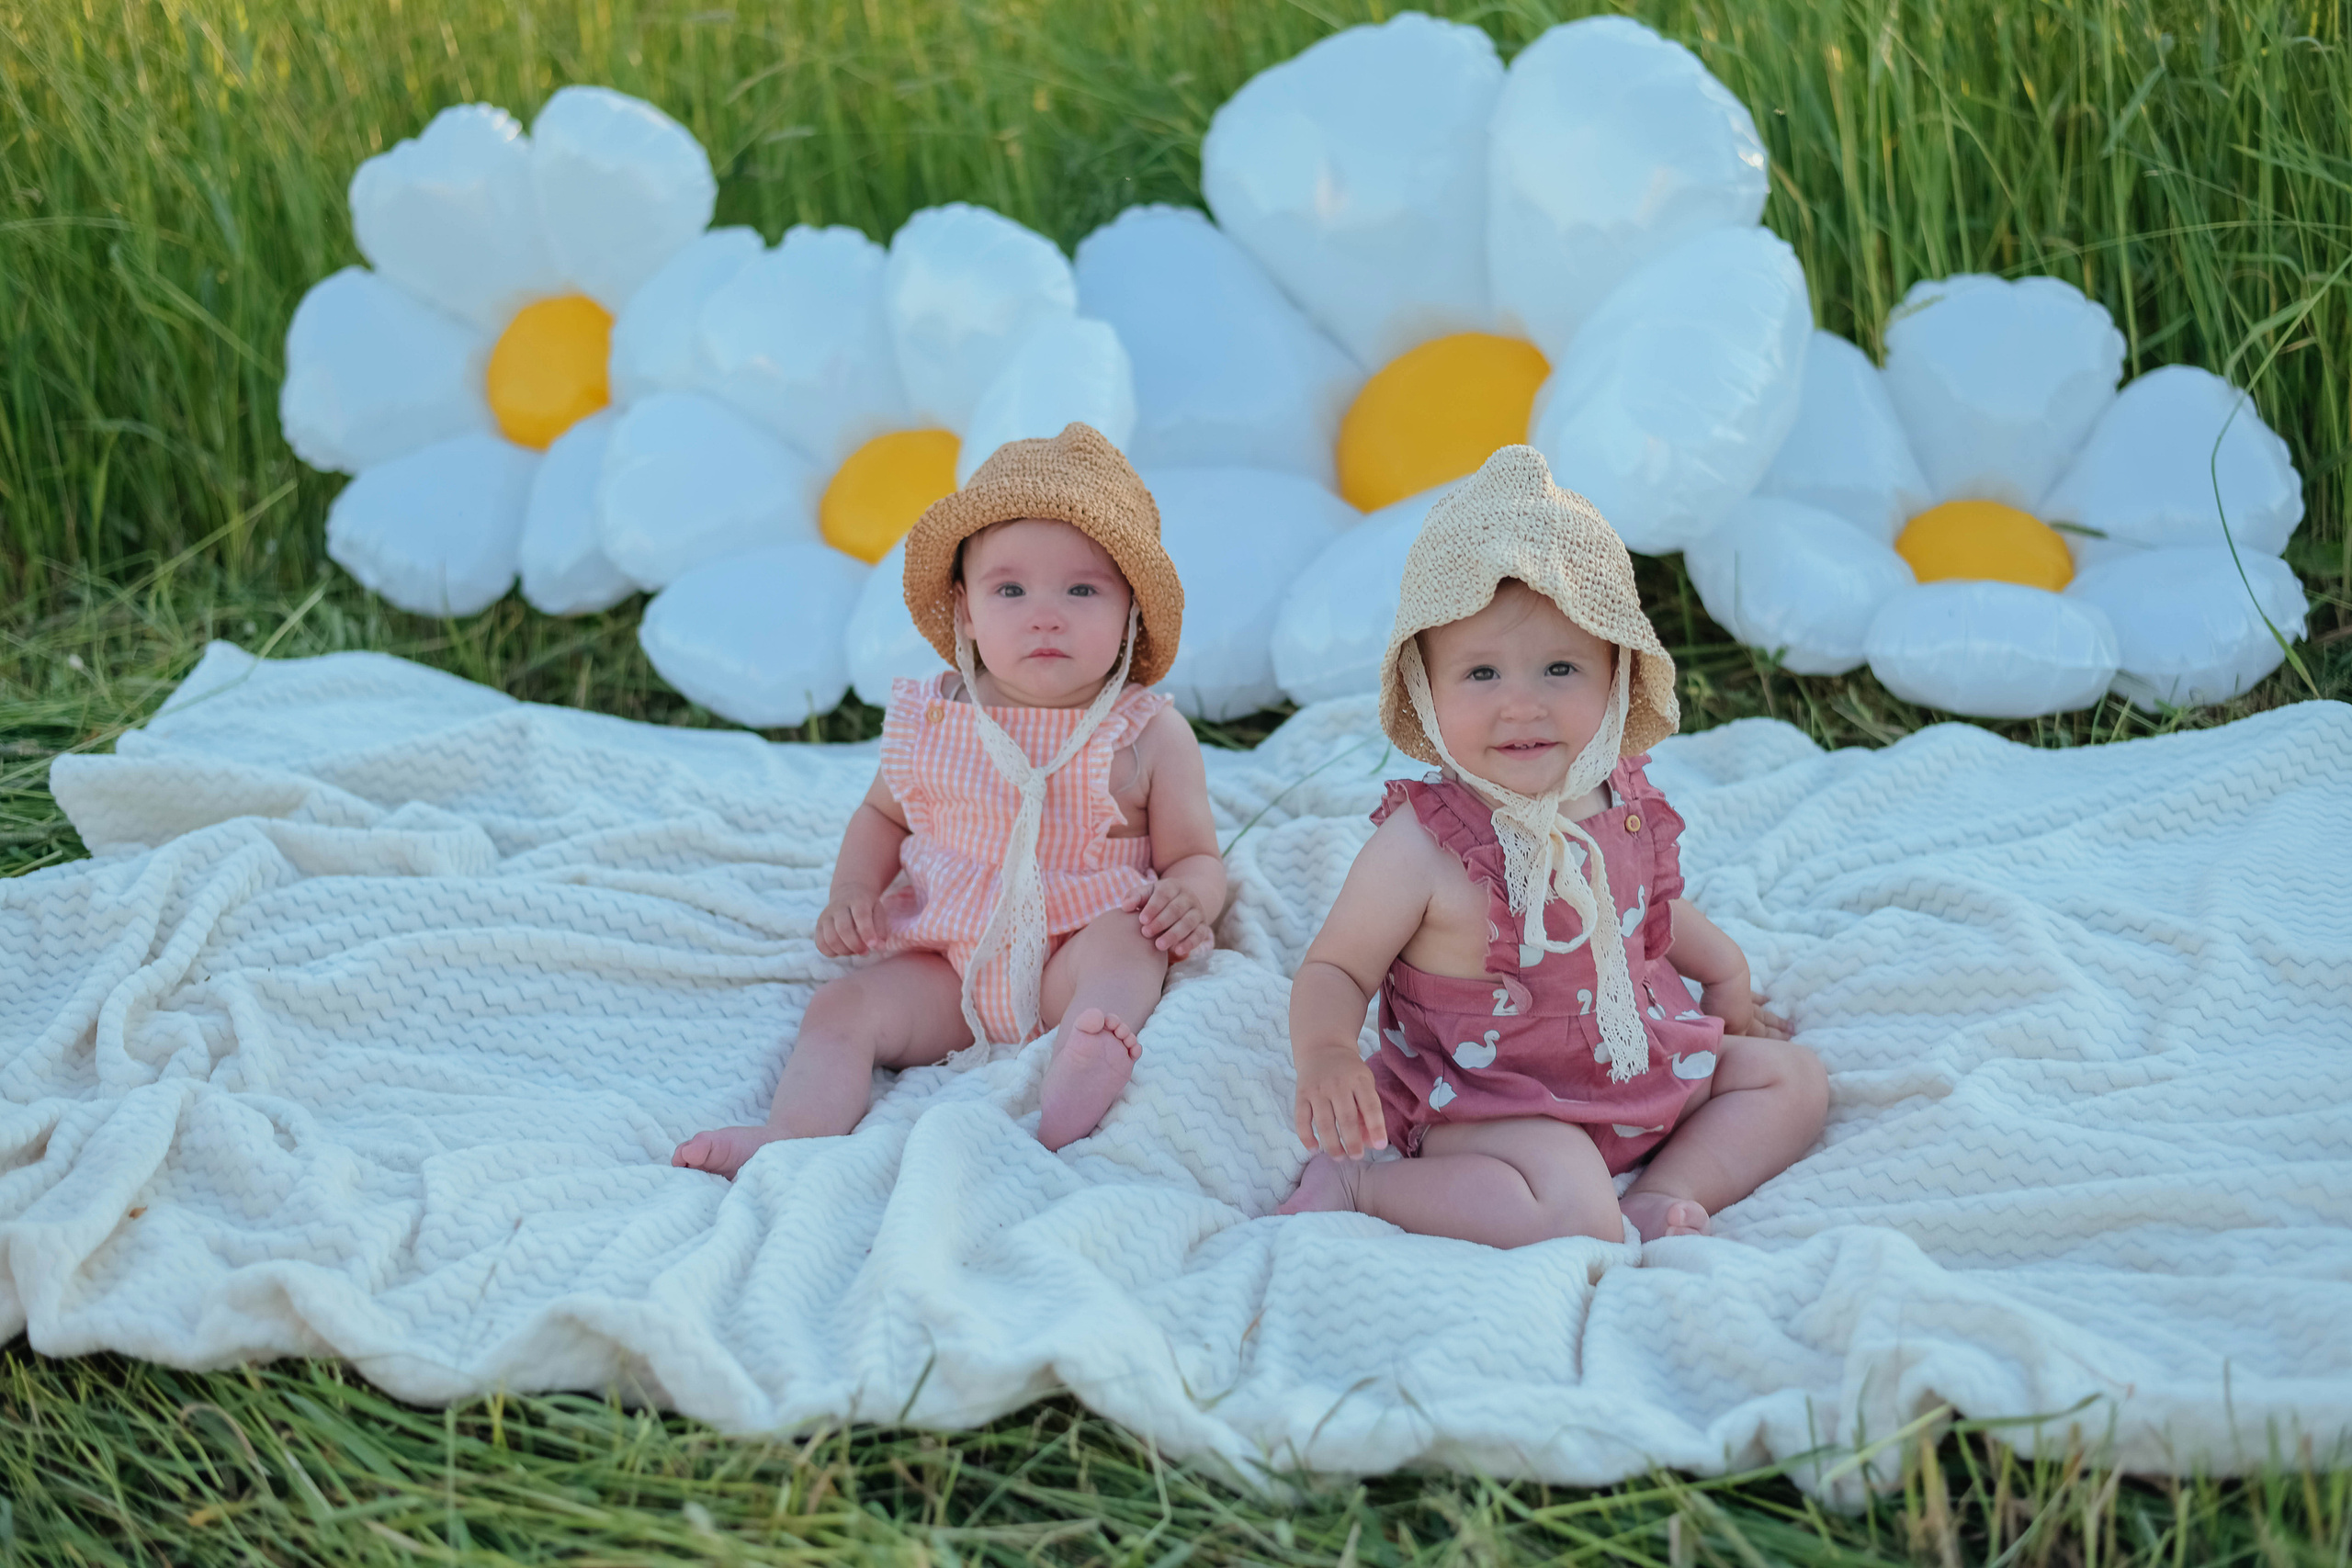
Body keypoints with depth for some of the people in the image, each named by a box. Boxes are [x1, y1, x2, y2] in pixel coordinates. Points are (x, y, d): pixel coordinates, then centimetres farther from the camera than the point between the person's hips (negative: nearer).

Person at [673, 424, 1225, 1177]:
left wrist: (1189, 899, -22)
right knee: (842, 1009, -18)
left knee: (1121, 939, -33)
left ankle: (1076, 1091, -56)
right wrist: (853, 891, 2)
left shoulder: (1150, 736, -3)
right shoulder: (932, 721, 5)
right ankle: (791, 1136, -38)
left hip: (1073, 960, -3)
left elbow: (1196, 858, 3)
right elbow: (882, 813, 22)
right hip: (947, 961, 3)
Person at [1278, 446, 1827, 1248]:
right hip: (1495, 1104, -8)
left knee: (1795, 1079, 12)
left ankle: (1658, 1200, -3)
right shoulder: (1420, 848, -25)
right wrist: (1324, 1056, -35)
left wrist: (1724, 972, 27)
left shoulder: (1622, 799, -5)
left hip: (1642, 1065, 8)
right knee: (1572, 1213, -32)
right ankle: (1355, 1183, -15)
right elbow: (1335, 968, -15)